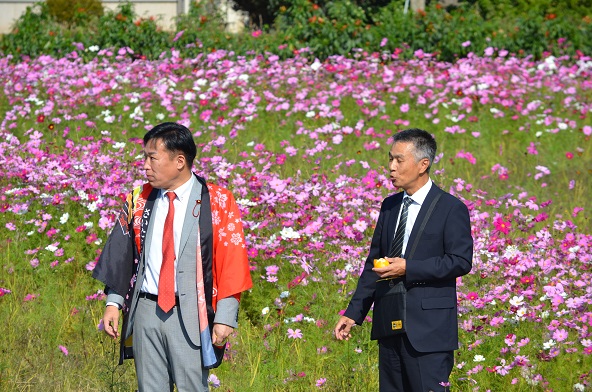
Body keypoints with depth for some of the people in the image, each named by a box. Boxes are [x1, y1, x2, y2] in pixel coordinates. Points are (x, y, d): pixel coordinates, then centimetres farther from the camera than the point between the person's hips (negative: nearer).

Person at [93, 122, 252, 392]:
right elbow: (121, 256, 13)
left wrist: (225, 318, -9)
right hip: (146, 311, 4)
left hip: (190, 315, -4)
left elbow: (232, 265, -5)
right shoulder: (139, 201, 9)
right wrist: (113, 303, 5)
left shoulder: (218, 203, -3)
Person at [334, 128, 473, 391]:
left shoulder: (451, 209, -7)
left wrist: (409, 268, -19)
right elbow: (373, 263, 17)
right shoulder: (390, 206, 14)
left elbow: (461, 261, -14)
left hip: (429, 329, -7)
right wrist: (353, 313, 11)